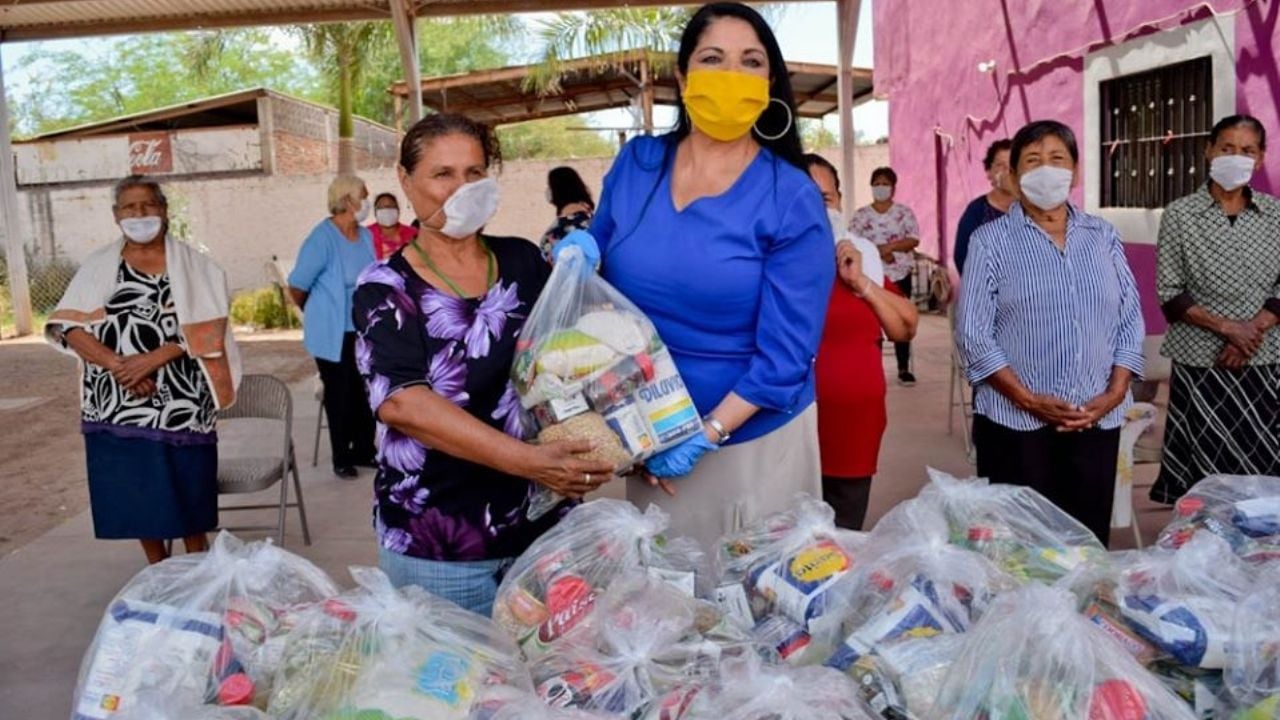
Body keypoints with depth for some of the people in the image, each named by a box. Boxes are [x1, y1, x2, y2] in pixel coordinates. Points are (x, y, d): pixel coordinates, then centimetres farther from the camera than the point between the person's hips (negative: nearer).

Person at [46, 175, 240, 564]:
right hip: (119, 403, 2)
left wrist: (156, 357, -19)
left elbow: (209, 326, -7)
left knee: (189, 489, 2)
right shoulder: (99, 265, 6)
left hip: (181, 401, -1)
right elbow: (67, 326, -3)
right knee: (136, 490, 7)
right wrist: (118, 365, -17)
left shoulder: (192, 263, 3)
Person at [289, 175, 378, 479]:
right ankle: (341, 458, 19)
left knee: (366, 394, 10)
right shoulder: (322, 238, -16)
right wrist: (318, 314, 5)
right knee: (340, 396, 6)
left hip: (364, 332, 5)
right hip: (333, 335, -5)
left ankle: (363, 450, 26)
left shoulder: (365, 236, 4)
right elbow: (297, 286, -10)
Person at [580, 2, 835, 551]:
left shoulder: (791, 199, -14)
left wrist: (708, 433, -22)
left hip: (755, 440, -3)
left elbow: (785, 355, -16)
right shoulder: (635, 163, -3)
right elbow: (595, 277, 12)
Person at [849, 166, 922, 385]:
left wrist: (890, 247, -18)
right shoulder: (861, 214, 4)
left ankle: (904, 369, 8)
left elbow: (914, 239, -5)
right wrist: (876, 251, -17)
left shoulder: (904, 212, 5)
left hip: (899, 274, 0)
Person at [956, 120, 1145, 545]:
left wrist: (1115, 393, -4)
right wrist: (1029, 400, -14)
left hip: (1097, 420, 4)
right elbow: (972, 332, -8)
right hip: (1016, 421, -3)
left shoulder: (1103, 236, 10)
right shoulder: (990, 241, -2)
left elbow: (1130, 319, 9)